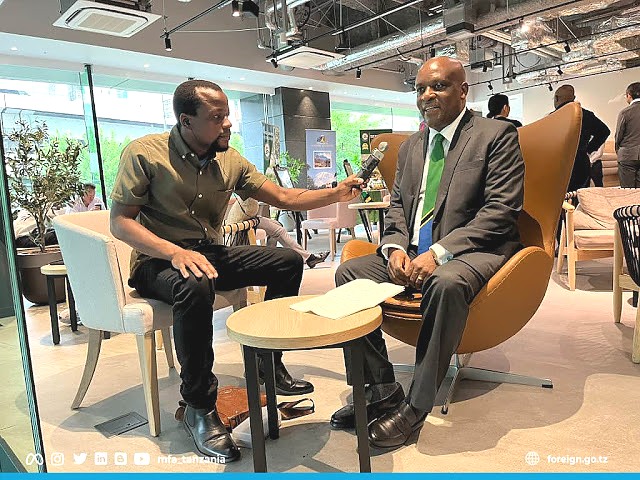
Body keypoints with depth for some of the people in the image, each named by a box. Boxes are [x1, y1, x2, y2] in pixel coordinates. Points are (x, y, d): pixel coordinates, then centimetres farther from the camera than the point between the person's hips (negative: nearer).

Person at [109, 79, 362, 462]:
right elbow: (120, 221, -13)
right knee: (197, 286, -39)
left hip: (211, 254, 6)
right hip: (159, 260, -6)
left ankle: (268, 363, 8)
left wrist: (336, 194, -7)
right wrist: (175, 252, -29)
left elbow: (284, 197, 5)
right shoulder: (144, 153, -11)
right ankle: (199, 408, -20)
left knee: (288, 261, -4)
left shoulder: (230, 160, 3)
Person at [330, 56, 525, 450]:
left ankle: (416, 406, -21)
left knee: (446, 283, -38)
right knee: (349, 273, -13)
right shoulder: (411, 146, 19)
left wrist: (438, 252, -22)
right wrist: (396, 247, -5)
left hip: (472, 252, -6)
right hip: (413, 253, 7)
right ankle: (382, 391, -7)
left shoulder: (497, 135, -1)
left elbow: (500, 210, -12)